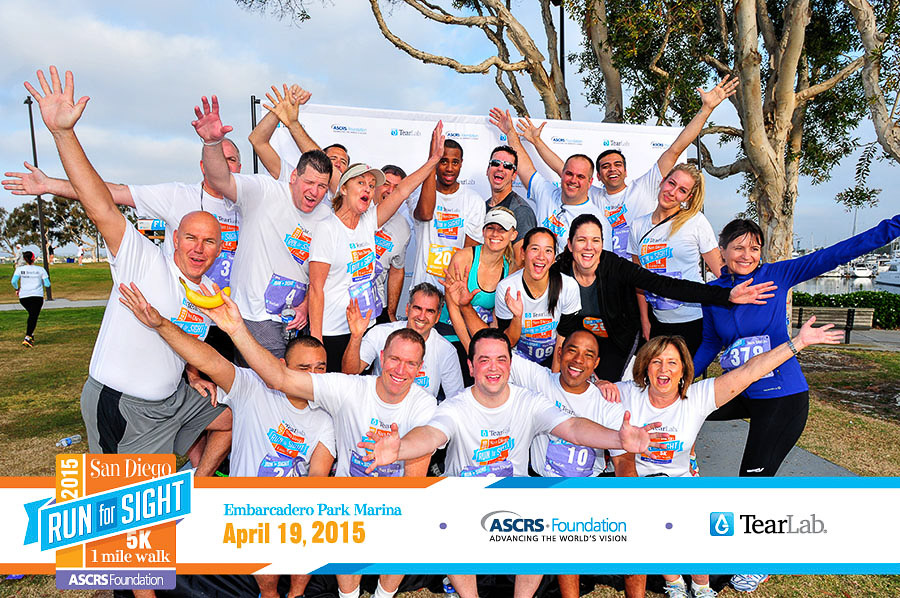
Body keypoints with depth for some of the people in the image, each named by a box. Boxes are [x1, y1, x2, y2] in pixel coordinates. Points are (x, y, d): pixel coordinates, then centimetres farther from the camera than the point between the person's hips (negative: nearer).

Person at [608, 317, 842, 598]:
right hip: (634, 480, -1)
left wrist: (797, 342, -21)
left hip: (679, 480, 1)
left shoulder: (697, 397, -11)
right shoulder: (627, 394, -13)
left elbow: (747, 373, -17)